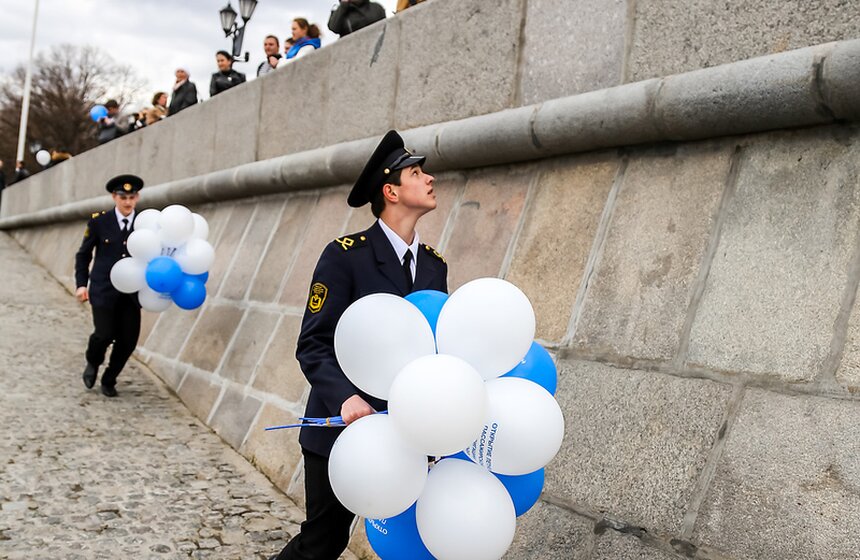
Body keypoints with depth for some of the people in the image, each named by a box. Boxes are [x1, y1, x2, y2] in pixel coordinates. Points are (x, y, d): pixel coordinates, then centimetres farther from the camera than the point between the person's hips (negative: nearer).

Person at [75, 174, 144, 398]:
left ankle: (109, 380, 22)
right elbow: (83, 255, 8)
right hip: (103, 291, -2)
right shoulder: (99, 222, -1)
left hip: (131, 293, 2)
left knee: (129, 340, -1)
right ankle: (93, 363, 25)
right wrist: (81, 284, 0)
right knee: (105, 335, -11)